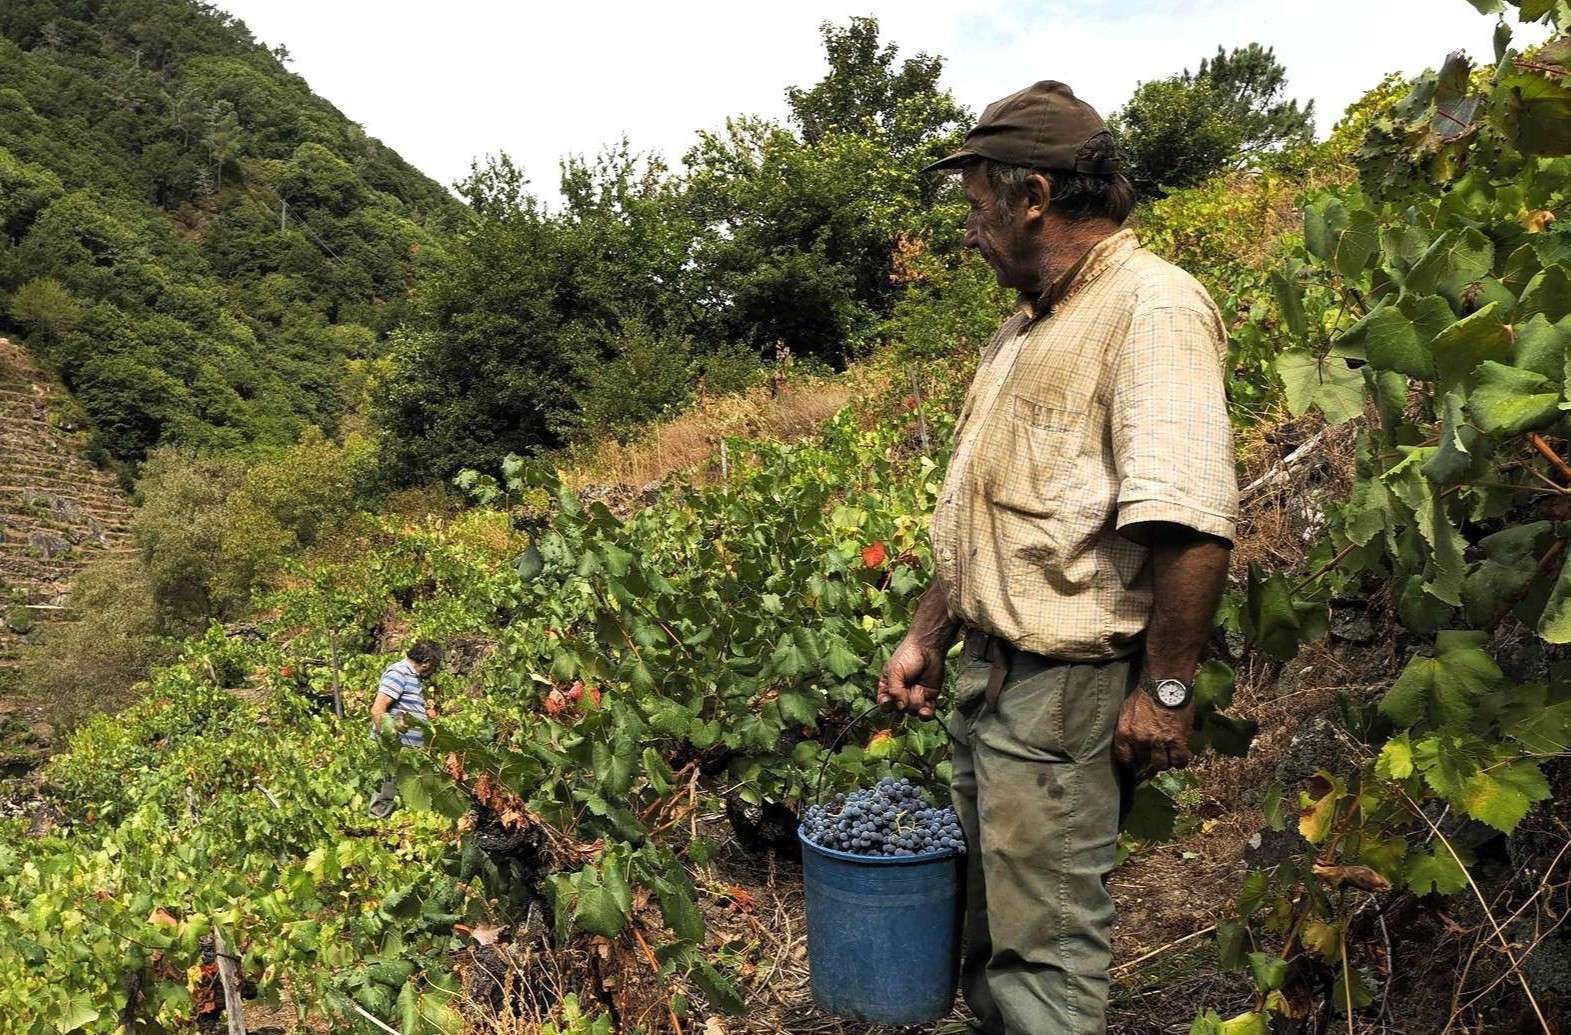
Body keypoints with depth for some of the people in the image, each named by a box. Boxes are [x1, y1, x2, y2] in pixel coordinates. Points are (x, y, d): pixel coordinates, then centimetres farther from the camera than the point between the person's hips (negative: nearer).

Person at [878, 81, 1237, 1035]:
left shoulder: (1153, 307, -15)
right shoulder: (1029, 326, 16)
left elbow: (1189, 518, -25)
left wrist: (1167, 688, -21)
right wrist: (928, 636, 19)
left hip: (1066, 689, -9)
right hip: (993, 673, 9)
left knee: (1044, 948, 4)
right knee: (988, 925, 20)